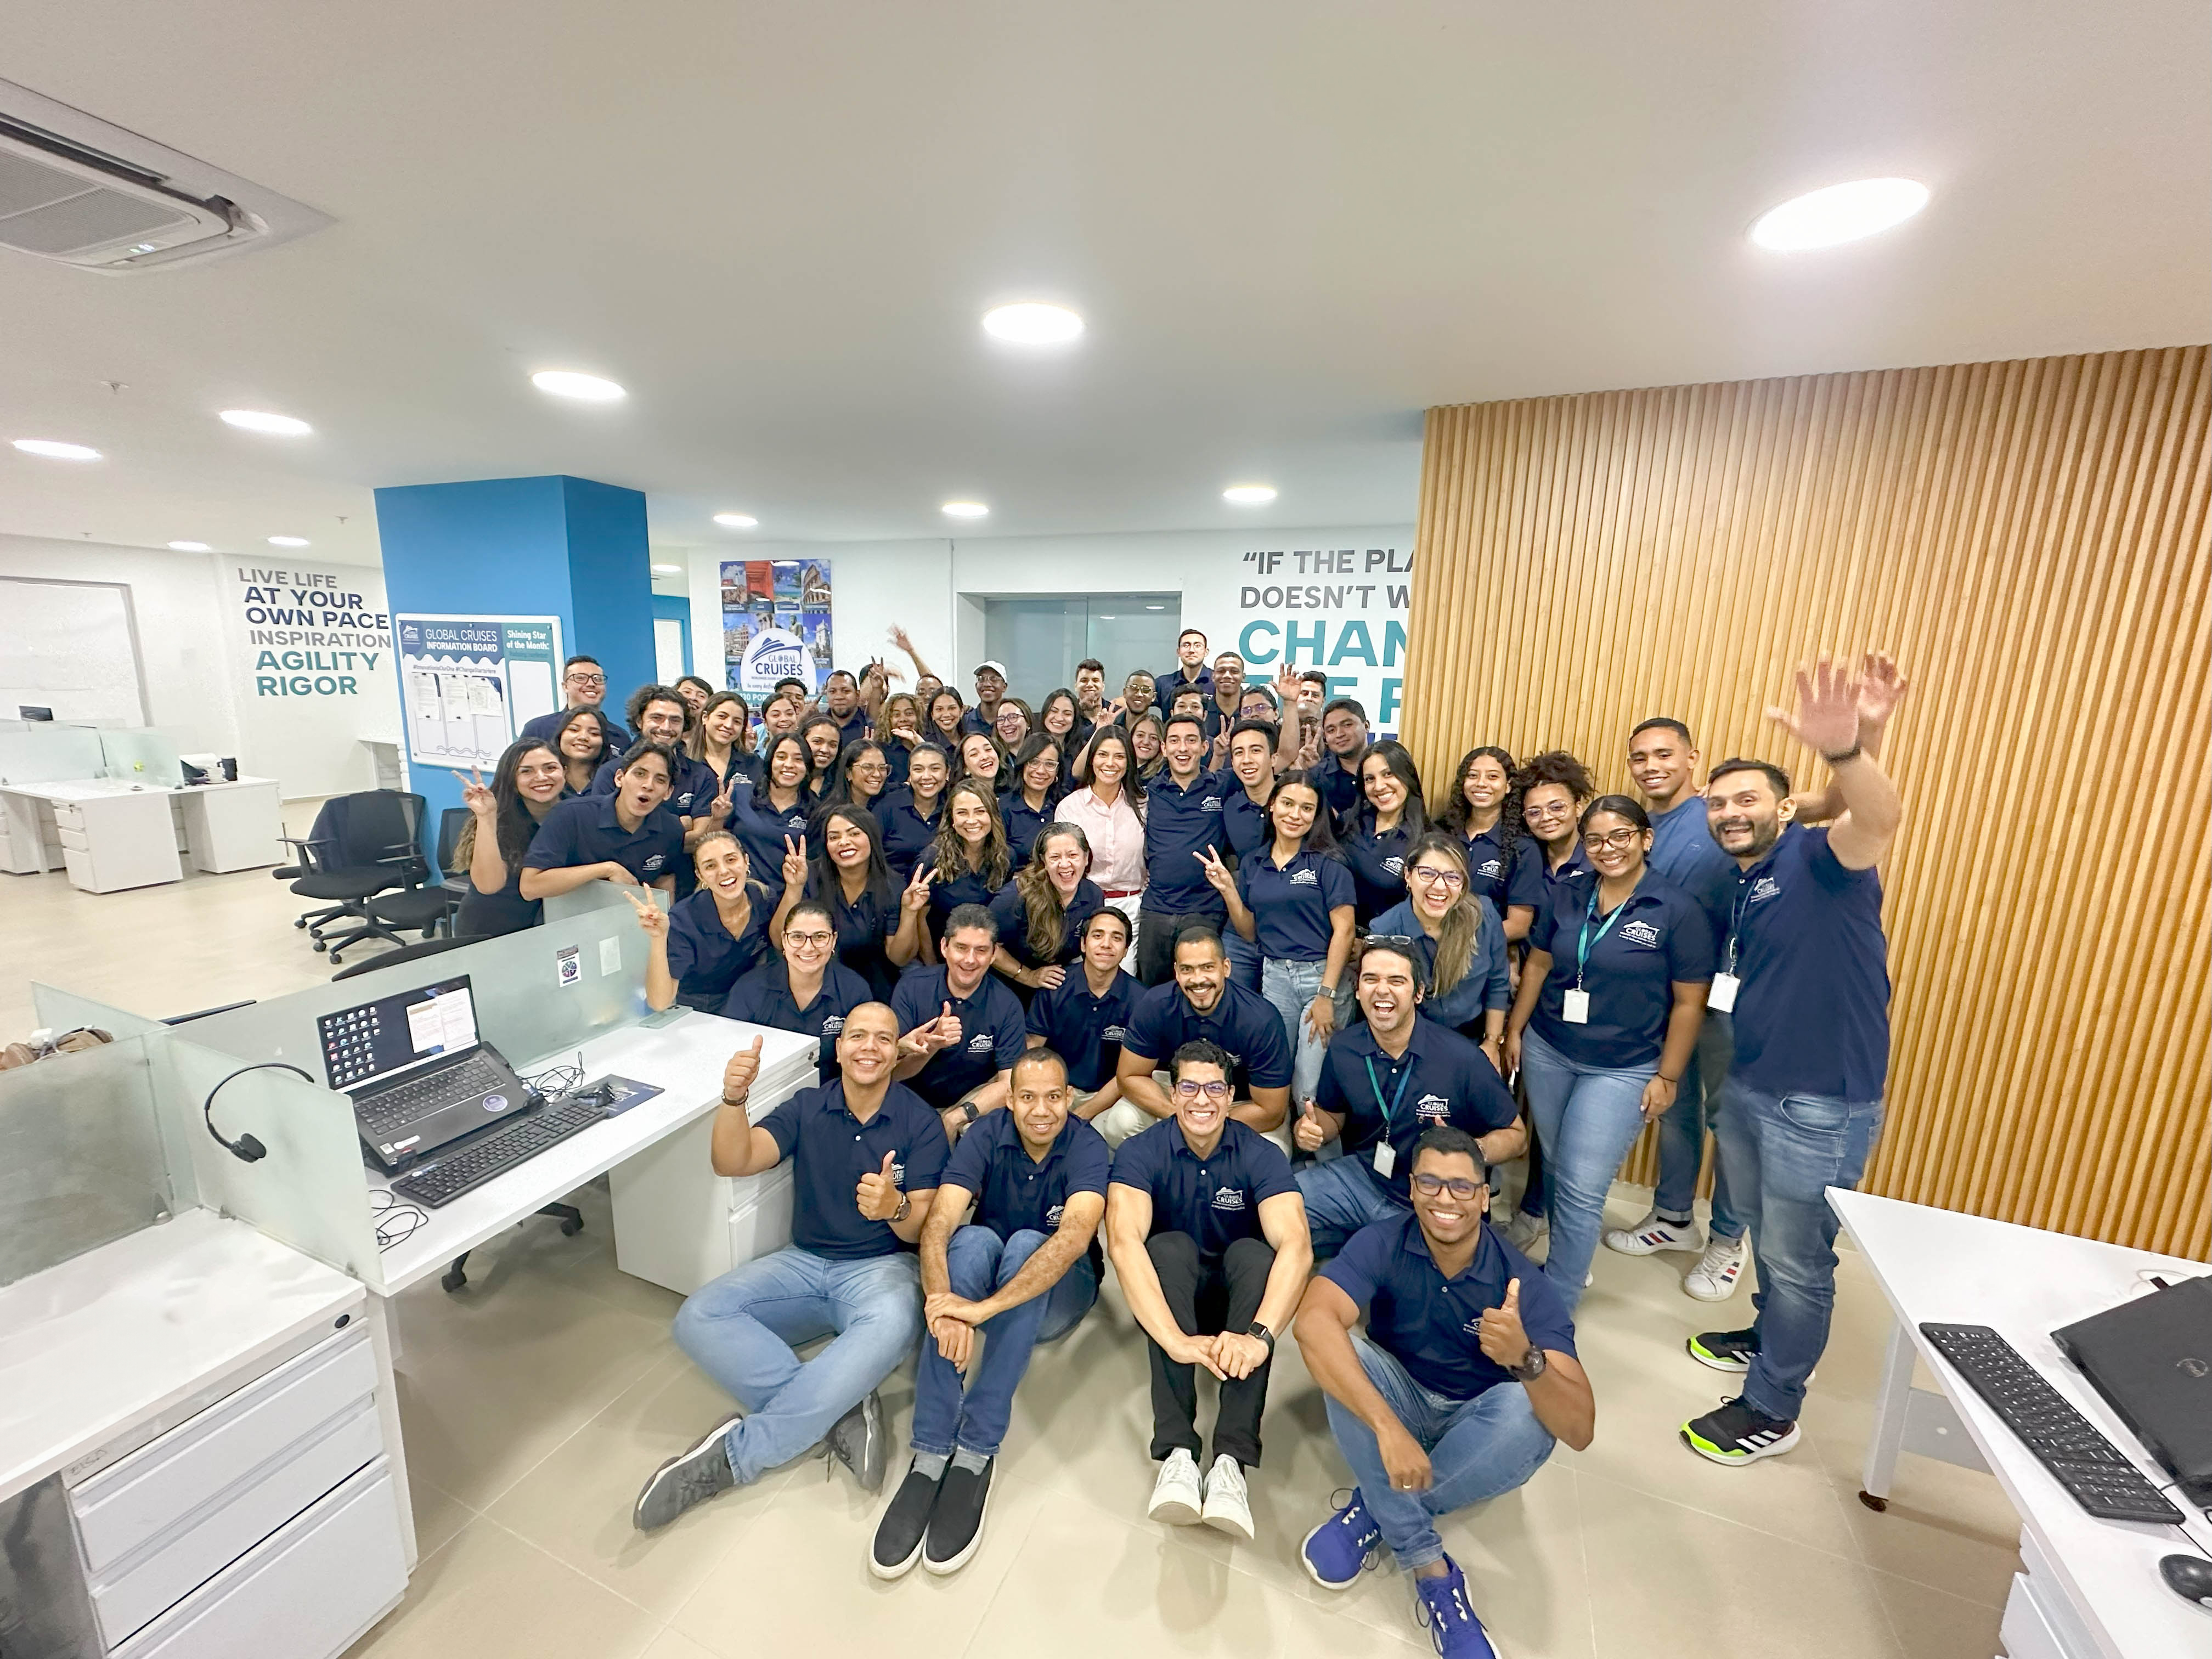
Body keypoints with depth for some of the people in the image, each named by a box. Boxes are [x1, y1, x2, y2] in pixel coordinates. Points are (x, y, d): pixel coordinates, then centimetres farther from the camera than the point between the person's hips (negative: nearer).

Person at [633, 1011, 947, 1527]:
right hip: (804, 1262, 4)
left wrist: (895, 1209, -33)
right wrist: (733, 1097, -31)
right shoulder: (807, 1107, 1)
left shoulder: (920, 1122, -7)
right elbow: (732, 1162, -12)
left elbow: (923, 1227, -9)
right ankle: (839, 1410, -19)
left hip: (882, 1266, -3)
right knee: (698, 1318, -20)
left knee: (893, 1327, -37)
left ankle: (735, 1454, -24)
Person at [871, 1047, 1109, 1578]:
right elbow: (937, 1225, -26)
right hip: (984, 1273, 2)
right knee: (974, 1239, -32)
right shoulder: (988, 1135, -14)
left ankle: (976, 1454, -29)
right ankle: (930, 1455, -31)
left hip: (1058, 1293, -1)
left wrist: (986, 1307, -49)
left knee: (1026, 1243, -34)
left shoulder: (1087, 1146, -21)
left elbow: (1075, 1237, -38)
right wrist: (941, 1300, -46)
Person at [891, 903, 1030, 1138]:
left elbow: (1010, 1083, -15)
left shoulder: (1006, 1006, -11)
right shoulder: (912, 986, -11)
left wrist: (955, 1118, -28)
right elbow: (894, 1071, -14)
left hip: (974, 1103, 0)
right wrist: (933, 1044, -34)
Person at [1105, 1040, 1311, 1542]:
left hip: (1236, 1291, 1)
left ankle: (1231, 1461, -34)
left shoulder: (1262, 1156, -18)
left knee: (1252, 1252, -31)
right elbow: (1123, 1242, -35)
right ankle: (1177, 1453, -34)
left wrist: (1260, 1334, -49)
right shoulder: (1141, 1153, -19)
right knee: (1170, 1245, -32)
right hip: (1170, 1293, 0)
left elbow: (1296, 1246, -32)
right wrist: (1174, 1338, -48)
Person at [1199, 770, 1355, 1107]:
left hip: (1323, 974, -4)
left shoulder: (1327, 862, -5)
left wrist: (1326, 994, -13)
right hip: (1274, 976, 4)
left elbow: (1343, 930, -9)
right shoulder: (1252, 864, 8)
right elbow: (1250, 933, 11)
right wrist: (1227, 889, -4)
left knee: (1310, 1092, -3)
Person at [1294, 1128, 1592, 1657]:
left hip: (1477, 1425, 0)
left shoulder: (1521, 1281, -22)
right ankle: (1431, 1571, -20)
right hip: (1398, 1400, 0)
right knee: (1345, 1348, -31)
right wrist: (1387, 1425, -48)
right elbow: (1313, 1321, -39)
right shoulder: (1382, 1245, -23)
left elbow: (1579, 1430, -29)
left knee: (1527, 1409, -33)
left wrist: (1526, 1359, -50)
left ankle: (1376, 1510, -15)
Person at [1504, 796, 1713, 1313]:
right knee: (1554, 1167, 15)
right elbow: (1537, 965, 10)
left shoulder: (1678, 911, -11)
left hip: (1623, 1070, -4)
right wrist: (1514, 1030, 9)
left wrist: (1667, 1077, -7)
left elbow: (1689, 1003, -8)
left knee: (1581, 1188, -3)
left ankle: (1558, 1299, 14)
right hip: (1547, 1053, 4)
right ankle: (1566, 1264, 38)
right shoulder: (1567, 899, 1)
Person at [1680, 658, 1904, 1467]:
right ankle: (1769, 1338, 47)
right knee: (1766, 1237, 26)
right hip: (1748, 1090, 8)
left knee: (1798, 1261, 8)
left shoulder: (1819, 859, -16)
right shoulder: (1738, 889, 9)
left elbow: (1879, 820, -39)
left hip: (1822, 1108, -8)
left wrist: (1842, 749, -57)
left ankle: (1771, 1410, 24)